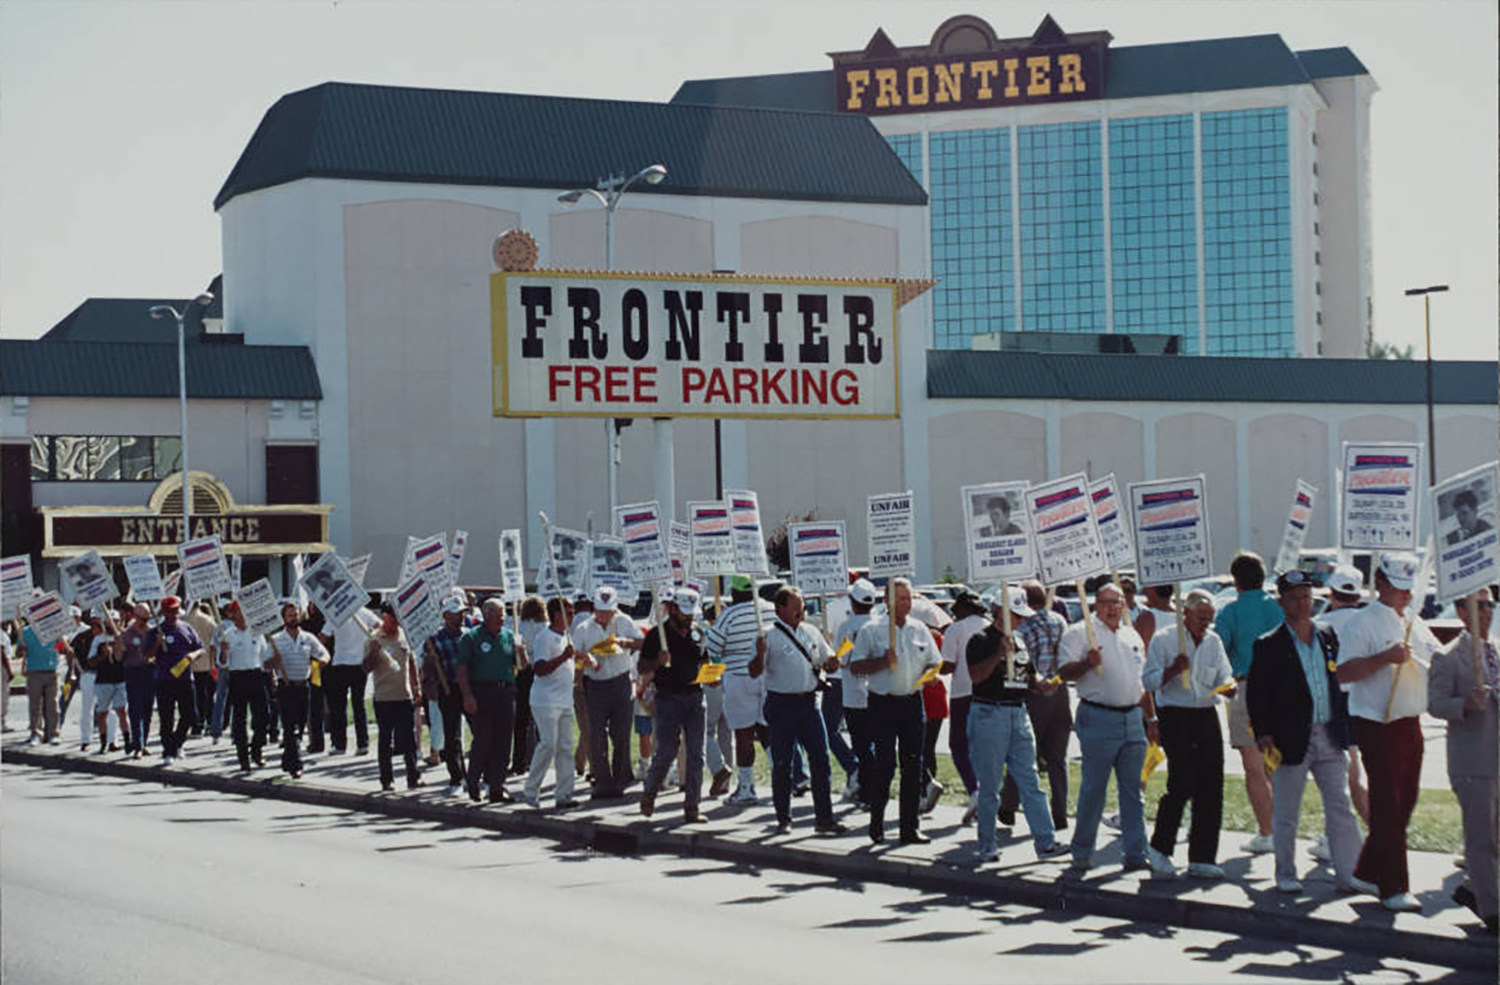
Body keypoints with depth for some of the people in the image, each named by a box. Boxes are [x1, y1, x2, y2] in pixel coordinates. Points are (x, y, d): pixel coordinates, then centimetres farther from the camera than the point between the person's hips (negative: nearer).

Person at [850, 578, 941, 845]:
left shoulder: (920, 629, 11)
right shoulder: (872, 630, -2)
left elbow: (934, 662, 17)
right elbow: (855, 665, -3)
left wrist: (929, 672, -5)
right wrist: (882, 662, -18)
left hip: (912, 701, 4)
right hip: (884, 703, -4)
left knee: (913, 765, 5)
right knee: (885, 765, -8)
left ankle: (910, 826, 11)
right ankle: (876, 824, 6)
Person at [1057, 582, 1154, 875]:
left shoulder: (1132, 636, 18)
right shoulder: (1080, 633, -1)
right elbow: (1065, 672, -8)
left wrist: (1151, 719, 22)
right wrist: (1087, 663, -27)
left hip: (1132, 718, 6)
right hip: (1098, 719, -6)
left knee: (1132, 789, 5)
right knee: (1093, 788, -2)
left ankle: (1136, 853, 8)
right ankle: (1082, 854, 7)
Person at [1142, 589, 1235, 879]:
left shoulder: (1213, 641, 15)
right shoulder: (1163, 639, -1)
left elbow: (1224, 676, 14)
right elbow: (1148, 681, -3)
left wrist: (1228, 685, -9)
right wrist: (1174, 669, -19)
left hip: (1207, 716, 5)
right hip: (1175, 716, -5)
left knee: (1211, 787, 0)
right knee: (1182, 785, -12)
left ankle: (1202, 858, 5)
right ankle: (1160, 846, 7)